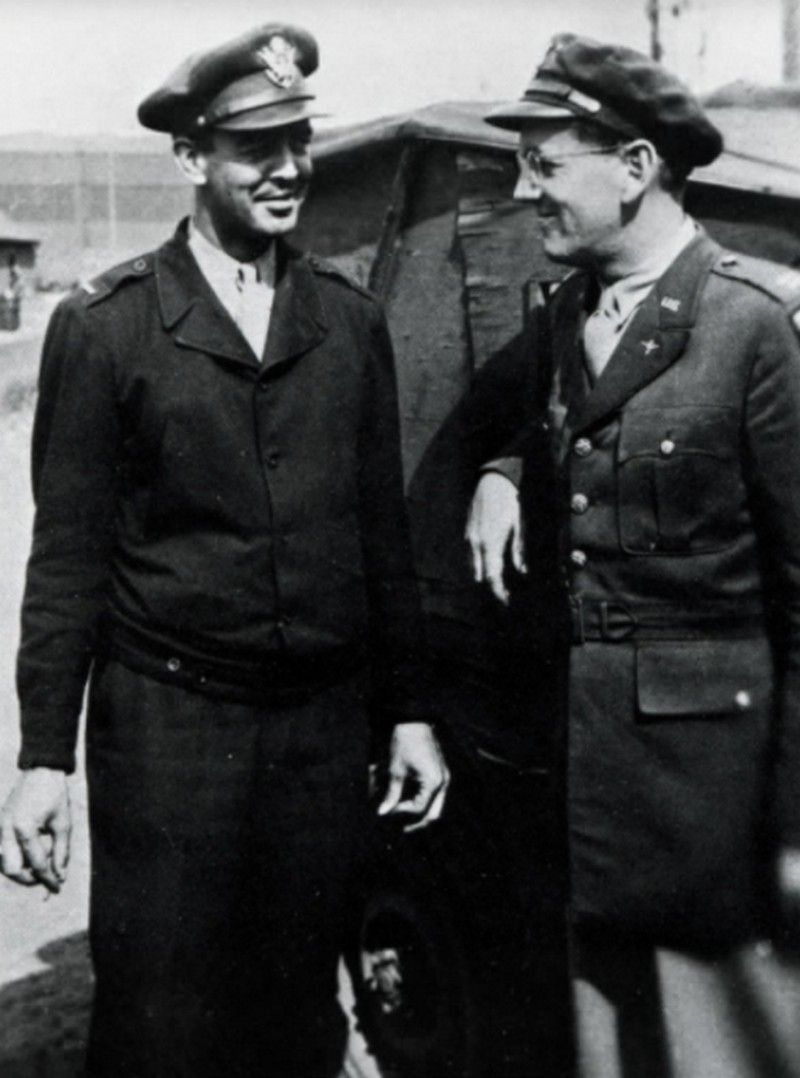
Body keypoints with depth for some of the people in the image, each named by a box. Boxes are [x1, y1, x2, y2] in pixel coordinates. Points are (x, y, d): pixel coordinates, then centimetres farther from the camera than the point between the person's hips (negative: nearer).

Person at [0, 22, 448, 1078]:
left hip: (326, 725, 3)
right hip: (168, 725, -3)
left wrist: (409, 711, 10)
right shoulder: (102, 326, -5)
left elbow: (383, 531, 10)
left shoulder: (352, 320, 6)